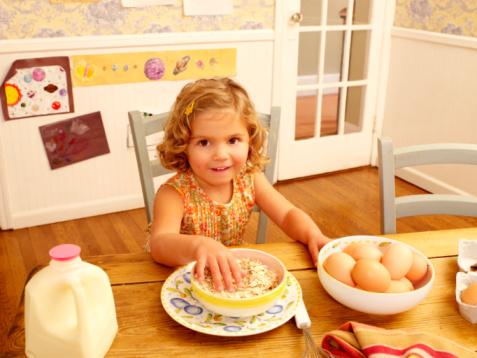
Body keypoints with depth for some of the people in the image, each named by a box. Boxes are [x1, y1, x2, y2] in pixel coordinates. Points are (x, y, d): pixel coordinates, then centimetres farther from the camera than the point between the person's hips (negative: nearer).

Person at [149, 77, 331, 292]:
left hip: (236, 277, 4)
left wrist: (313, 235, -26)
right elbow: (159, 245, -37)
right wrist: (199, 245, -58)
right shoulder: (175, 193, -22)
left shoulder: (249, 180, -7)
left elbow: (288, 215, -3)